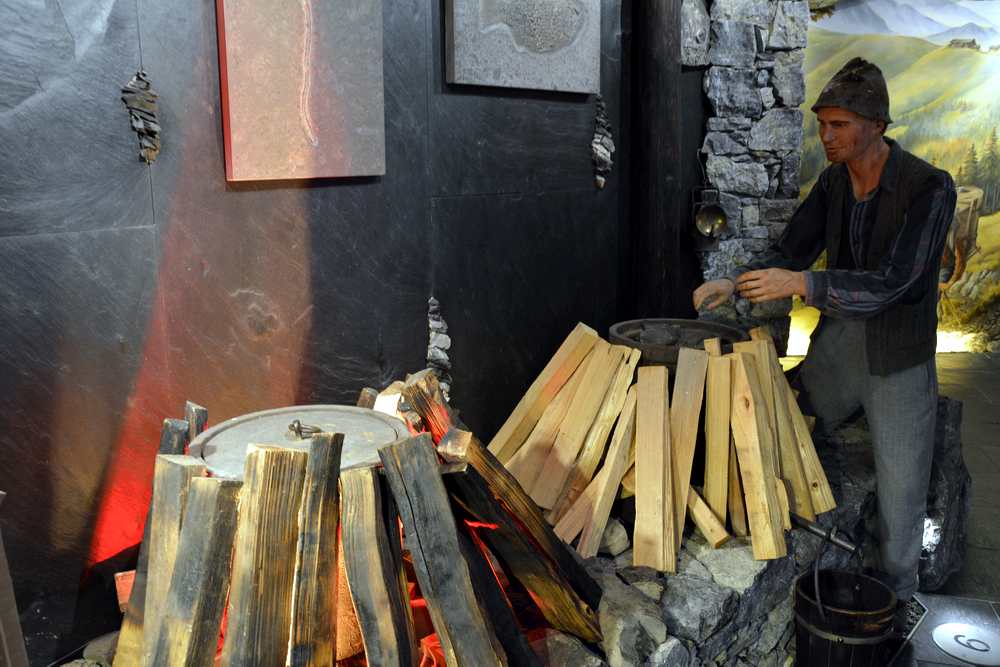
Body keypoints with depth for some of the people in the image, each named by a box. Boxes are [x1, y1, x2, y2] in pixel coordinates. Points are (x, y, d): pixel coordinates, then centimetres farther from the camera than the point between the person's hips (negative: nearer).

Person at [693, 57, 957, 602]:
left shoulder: (929, 188, -20)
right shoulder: (833, 180, 0)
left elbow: (892, 283, -28)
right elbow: (791, 250, 3)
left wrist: (799, 284, -37)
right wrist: (732, 284, -14)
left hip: (897, 357, -5)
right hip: (837, 342, 6)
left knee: (899, 487, 7)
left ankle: (896, 594, 29)